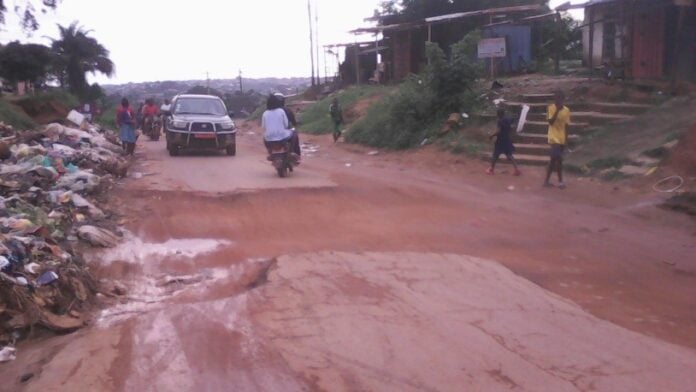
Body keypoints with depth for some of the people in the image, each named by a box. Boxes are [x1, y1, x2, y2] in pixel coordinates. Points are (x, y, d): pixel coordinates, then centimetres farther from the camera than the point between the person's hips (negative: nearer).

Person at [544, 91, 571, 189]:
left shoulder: (566, 110, 6)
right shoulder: (551, 108, -7)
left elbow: (566, 125, 9)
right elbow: (550, 122, -16)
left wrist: (566, 139, 6)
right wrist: (557, 110, -24)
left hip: (562, 139, 5)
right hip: (554, 138, -5)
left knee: (554, 160, 10)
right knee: (558, 159, -13)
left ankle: (547, 181, 17)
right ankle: (560, 181, -3)